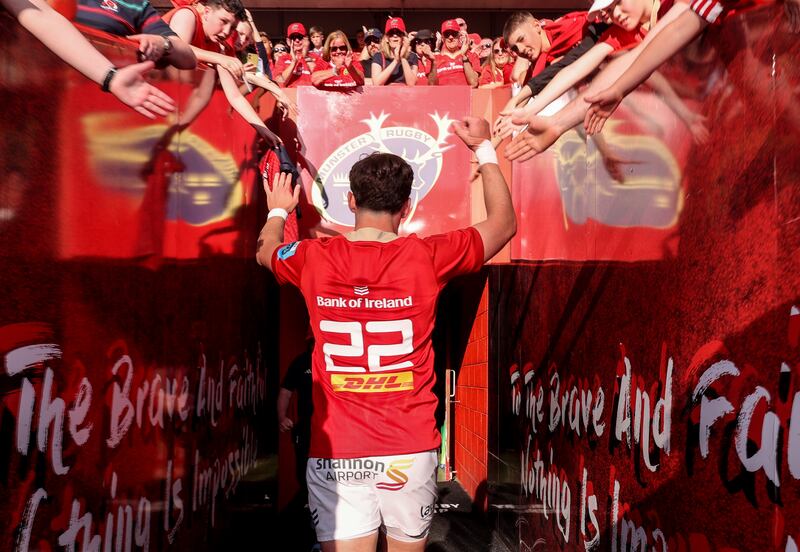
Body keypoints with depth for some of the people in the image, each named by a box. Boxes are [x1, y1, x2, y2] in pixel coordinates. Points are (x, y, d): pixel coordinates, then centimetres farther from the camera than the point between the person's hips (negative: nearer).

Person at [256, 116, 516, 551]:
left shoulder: (314, 259, -4)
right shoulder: (426, 257, -8)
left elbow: (265, 252, 21)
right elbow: (503, 223, 9)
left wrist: (278, 211, 41)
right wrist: (484, 149, 20)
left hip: (335, 453, 0)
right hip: (409, 451, 1)